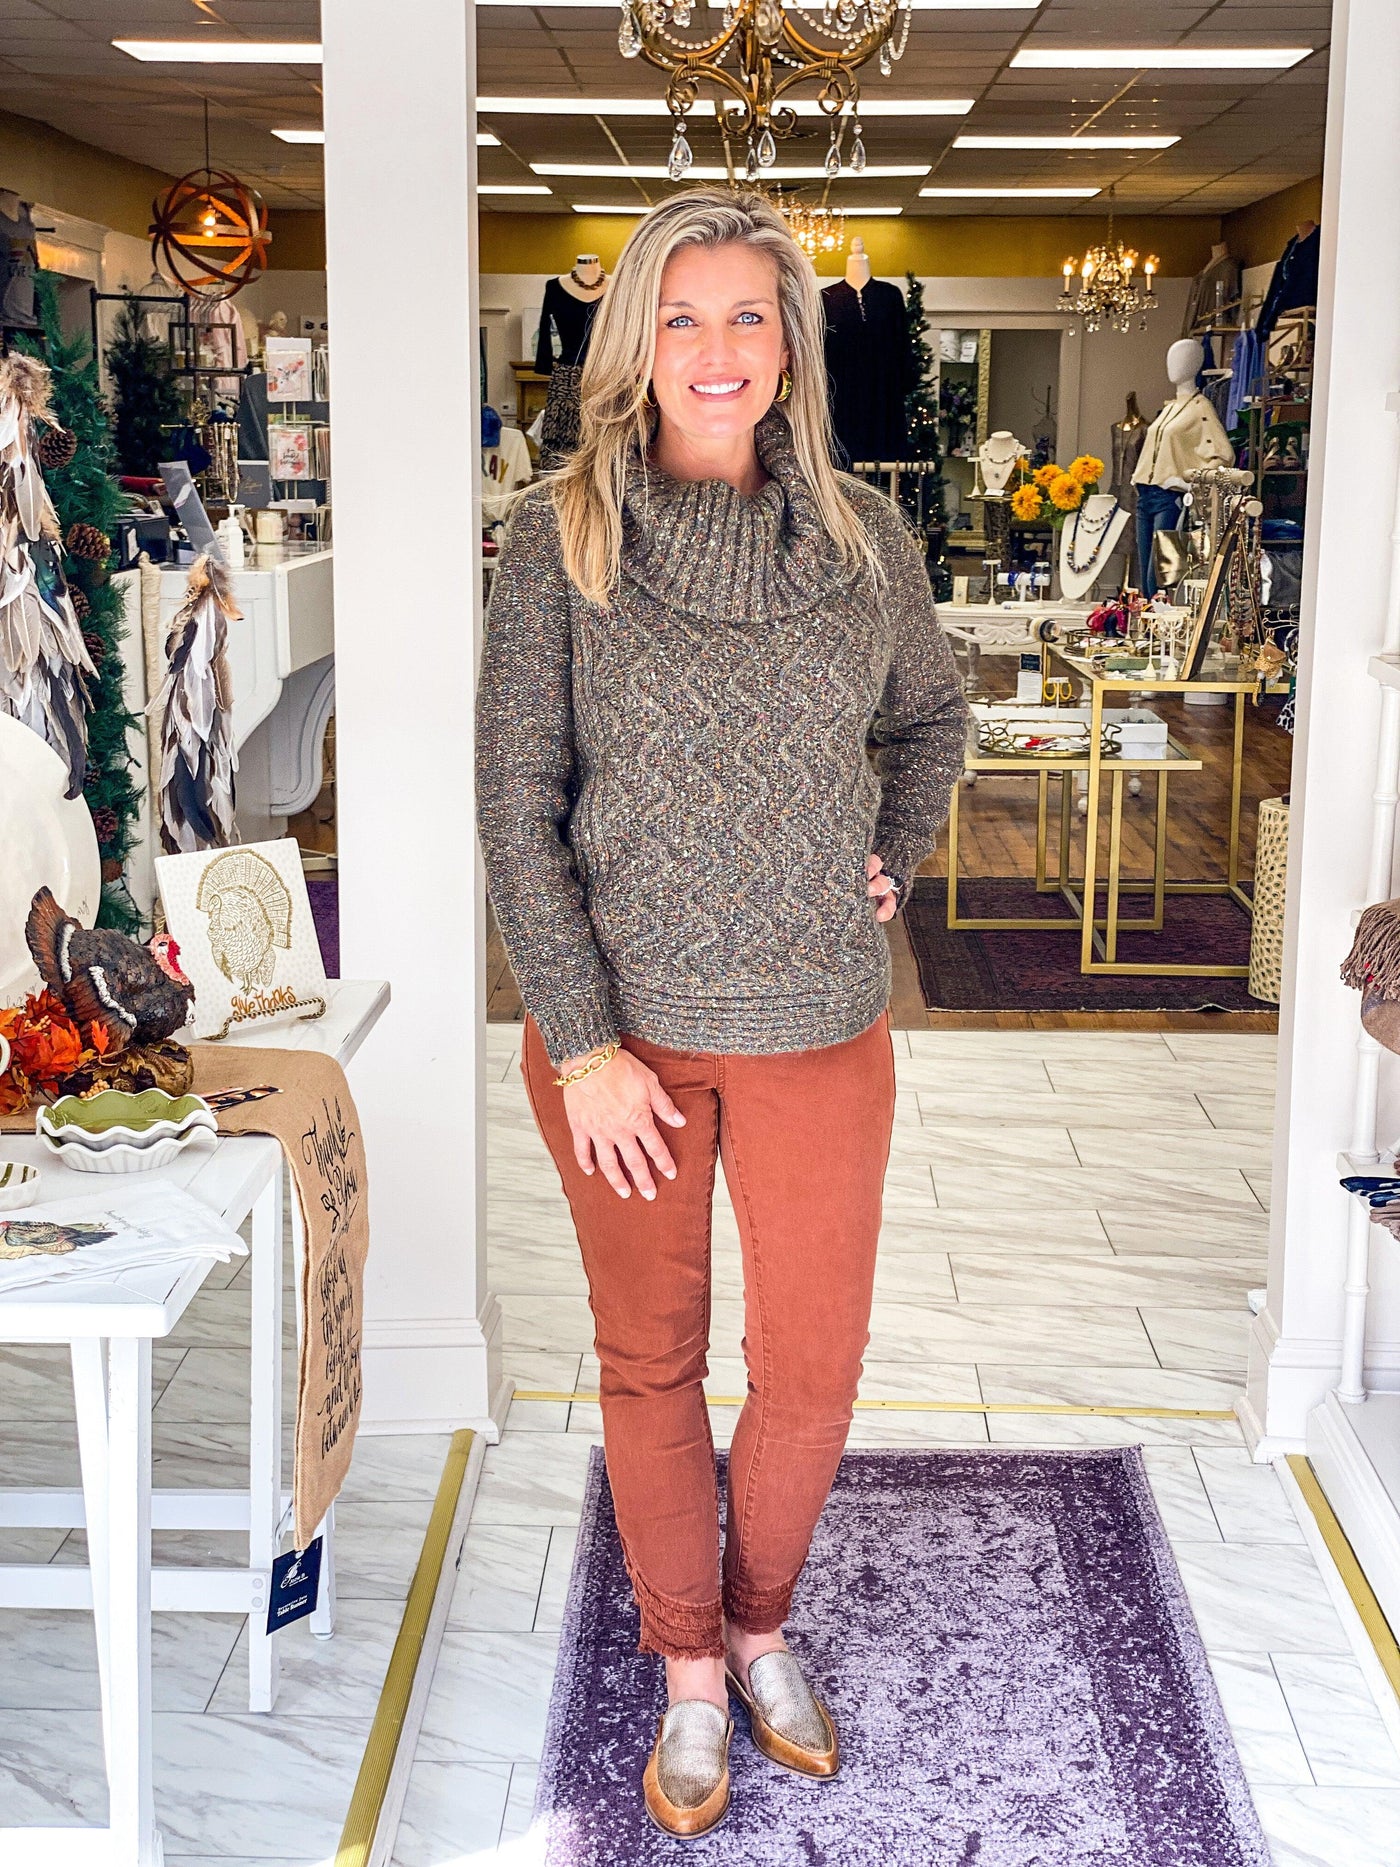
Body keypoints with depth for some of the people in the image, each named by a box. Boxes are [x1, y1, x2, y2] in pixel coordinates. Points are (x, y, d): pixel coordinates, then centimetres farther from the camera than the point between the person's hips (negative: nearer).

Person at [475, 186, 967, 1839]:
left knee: (813, 1369, 10)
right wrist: (583, 1044, -13)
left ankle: (760, 1622, 38)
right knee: (651, 1362, 12)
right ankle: (689, 1670, 33)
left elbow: (931, 716, 19)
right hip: (621, 1026, -2)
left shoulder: (862, 533, 1)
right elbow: (516, 802, -9)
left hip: (819, 1028, 2)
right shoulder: (561, 536, -7)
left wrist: (896, 857, 3)